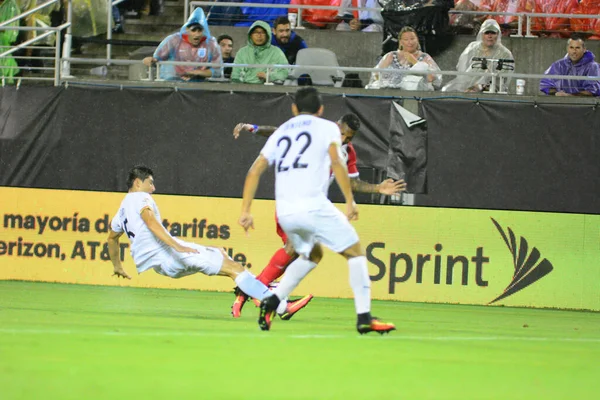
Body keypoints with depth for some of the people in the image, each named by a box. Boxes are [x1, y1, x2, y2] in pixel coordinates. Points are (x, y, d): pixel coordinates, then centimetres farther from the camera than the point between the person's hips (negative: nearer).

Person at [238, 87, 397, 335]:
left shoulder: (280, 132, 23)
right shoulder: (327, 128, 10)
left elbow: (255, 170, 15)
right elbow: (336, 162, -7)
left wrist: (245, 211, 13)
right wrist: (350, 200, -8)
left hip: (284, 211, 6)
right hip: (313, 206, -6)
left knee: (312, 255, 28)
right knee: (355, 252, 6)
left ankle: (271, 302, 13)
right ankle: (364, 318, -6)